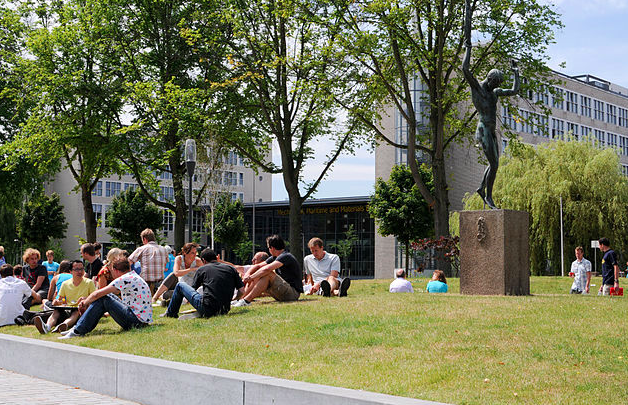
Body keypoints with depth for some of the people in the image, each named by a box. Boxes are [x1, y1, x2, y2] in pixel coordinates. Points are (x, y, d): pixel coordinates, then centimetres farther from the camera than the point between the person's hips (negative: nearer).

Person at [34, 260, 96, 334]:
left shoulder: (89, 282, 6)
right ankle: (47, 326, -58)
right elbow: (59, 299, 19)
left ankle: (64, 325, -66)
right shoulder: (65, 284, 15)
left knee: (76, 312, -37)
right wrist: (56, 301, -6)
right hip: (67, 311, 3)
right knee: (57, 311, -28)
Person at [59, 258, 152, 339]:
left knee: (103, 299, -9)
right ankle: (79, 328, 12)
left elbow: (97, 294, -11)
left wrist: (85, 303, 7)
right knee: (108, 296, 14)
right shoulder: (133, 276, 18)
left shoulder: (125, 279, -12)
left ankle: (78, 330, -5)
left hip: (137, 320, -10)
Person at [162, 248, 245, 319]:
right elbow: (242, 291, 8)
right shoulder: (231, 268, 12)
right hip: (225, 311, 4)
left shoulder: (202, 269, 7)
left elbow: (192, 288, 17)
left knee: (180, 285, 15)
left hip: (207, 309, -4)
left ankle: (170, 314, 28)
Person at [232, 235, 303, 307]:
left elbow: (267, 269, -28)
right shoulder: (274, 258, 14)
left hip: (294, 292, -9)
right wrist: (247, 274, -5)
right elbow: (257, 266, 14)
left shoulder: (285, 257, -15)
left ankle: (246, 301, -27)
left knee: (268, 274, -25)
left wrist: (250, 277, -21)